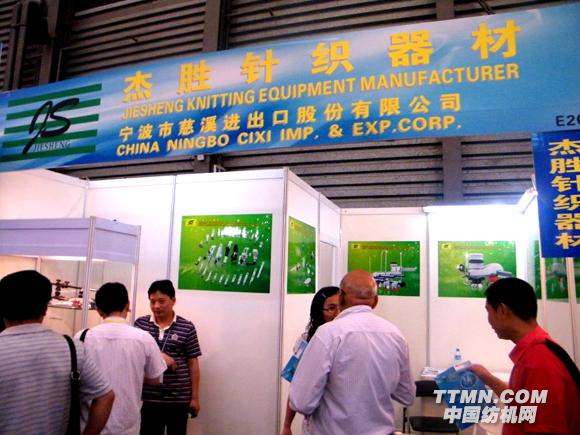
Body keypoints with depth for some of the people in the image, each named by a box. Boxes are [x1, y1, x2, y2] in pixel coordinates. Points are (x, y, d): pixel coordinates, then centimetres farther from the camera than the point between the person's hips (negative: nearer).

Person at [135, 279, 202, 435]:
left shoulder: (187, 327, -3)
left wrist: (194, 397, -2)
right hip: (148, 397, 1)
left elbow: (193, 364, 0)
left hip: (178, 399, -1)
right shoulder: (141, 324, 2)